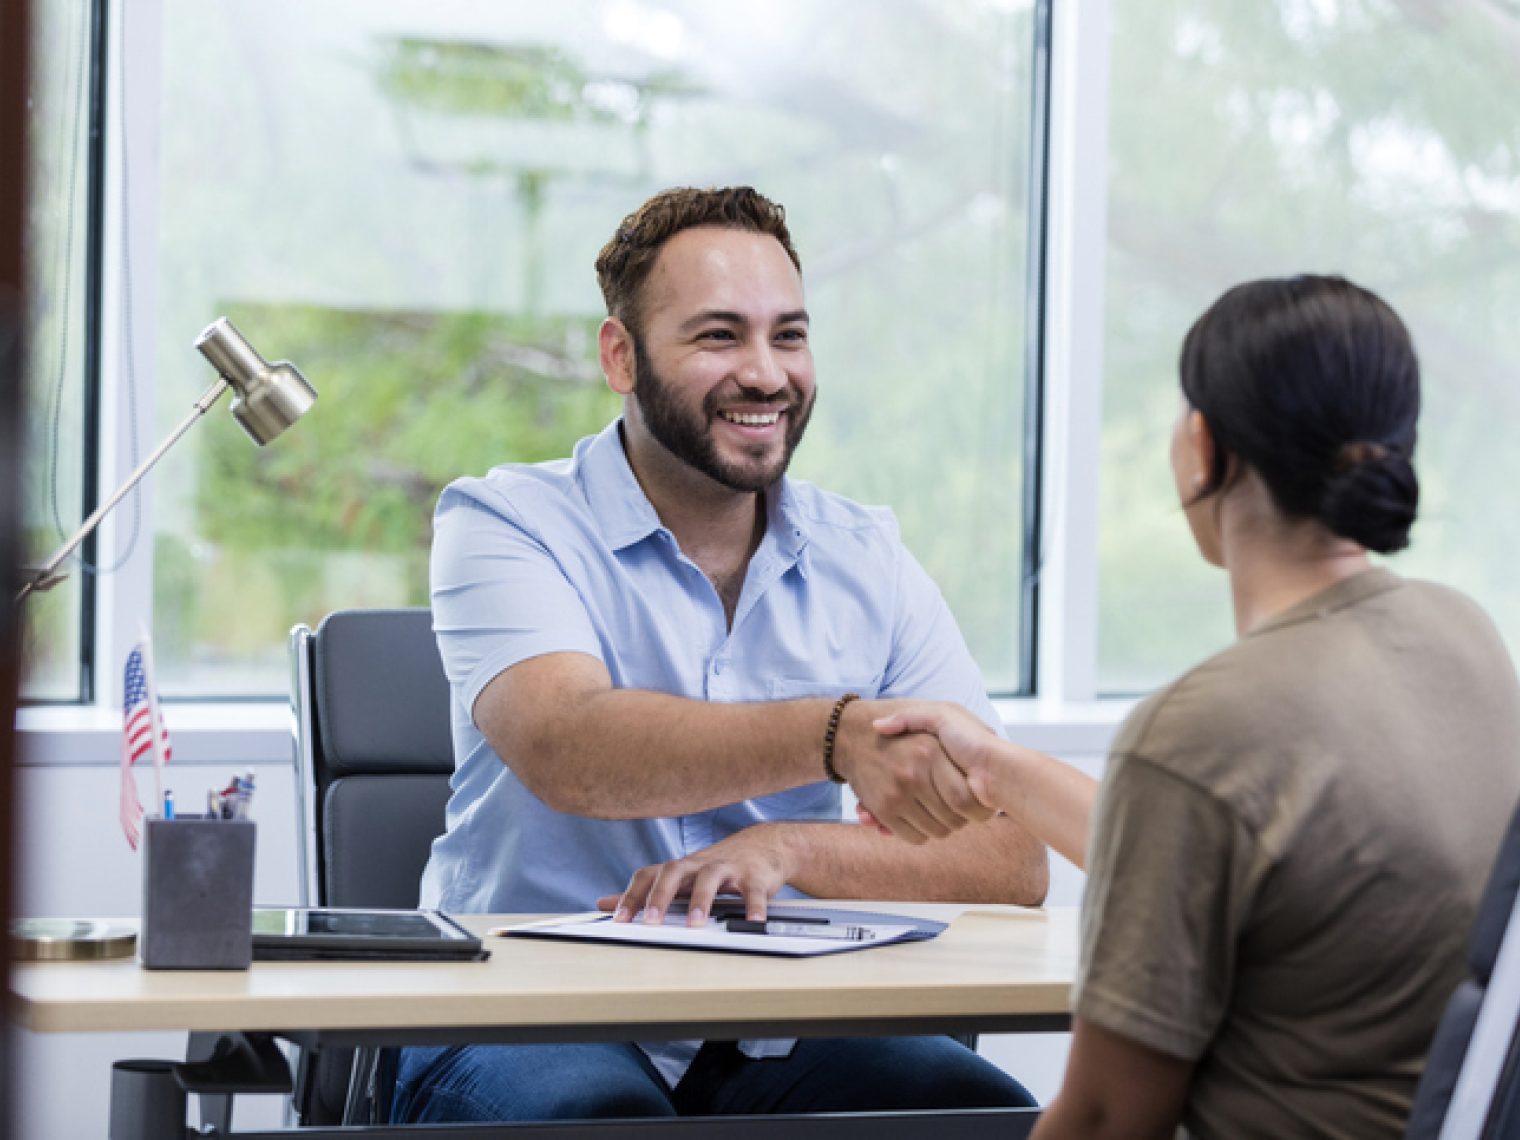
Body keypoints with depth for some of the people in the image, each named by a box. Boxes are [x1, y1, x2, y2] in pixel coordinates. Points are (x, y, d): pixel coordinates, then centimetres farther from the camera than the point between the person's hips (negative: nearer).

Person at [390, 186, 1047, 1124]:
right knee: (602, 1117, -36)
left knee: (991, 1111, -25)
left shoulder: (867, 563, 8)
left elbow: (1012, 861, -1)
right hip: (532, 1026, -3)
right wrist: (836, 732, -39)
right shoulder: (504, 523, -3)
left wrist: (788, 846, -19)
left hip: (782, 1038, 3)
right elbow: (568, 753, -25)